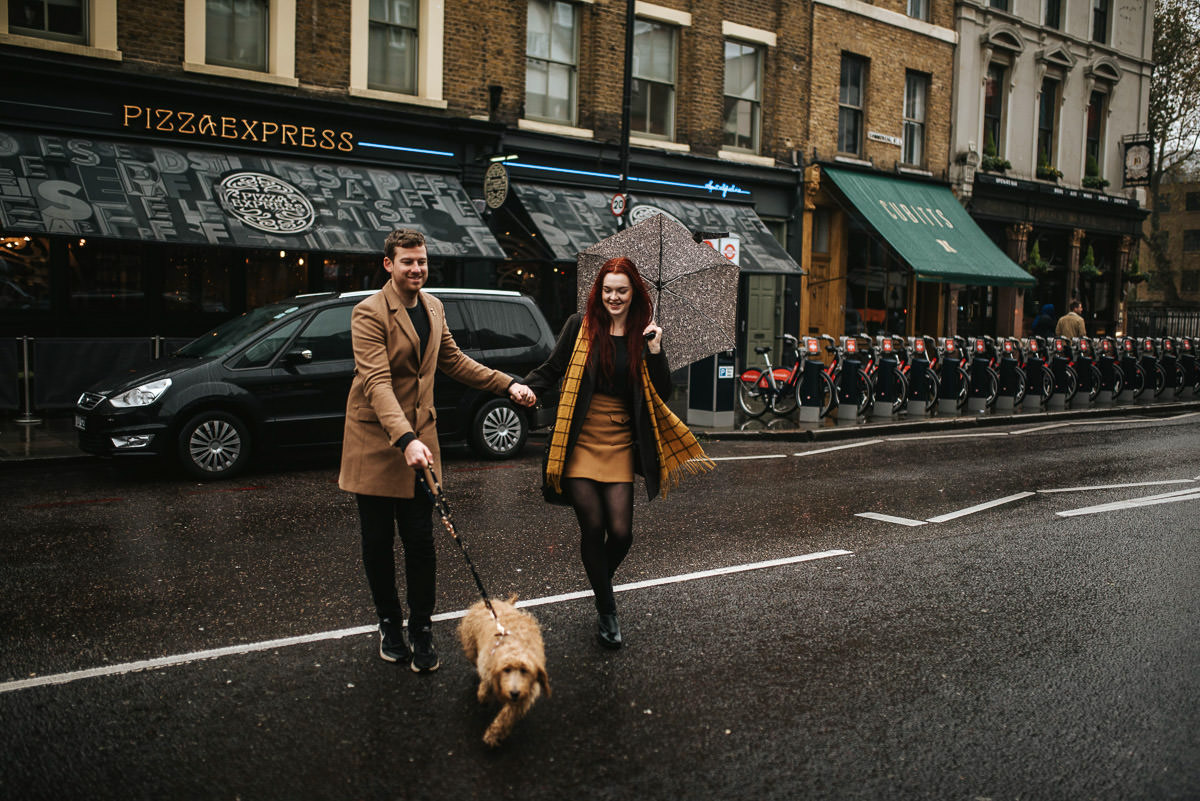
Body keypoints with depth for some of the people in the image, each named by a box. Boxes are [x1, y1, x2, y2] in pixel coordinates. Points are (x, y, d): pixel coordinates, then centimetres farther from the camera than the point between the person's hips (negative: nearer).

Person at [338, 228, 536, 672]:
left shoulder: (433, 307, 9)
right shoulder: (369, 313, -14)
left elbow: (453, 361, 21)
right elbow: (377, 383, -24)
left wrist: (508, 384, 13)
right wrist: (405, 440, -37)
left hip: (419, 438, 4)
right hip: (376, 440, -4)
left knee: (420, 541, 3)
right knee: (378, 541, 7)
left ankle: (422, 632, 16)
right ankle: (390, 624, 27)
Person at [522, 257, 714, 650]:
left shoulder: (644, 333, 6)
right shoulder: (580, 325, 1)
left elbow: (663, 391, 2)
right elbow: (551, 370, 5)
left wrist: (654, 349, -10)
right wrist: (522, 387, -13)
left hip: (620, 441, 2)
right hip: (579, 440, -2)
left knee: (621, 532, -3)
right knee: (593, 527, -4)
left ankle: (602, 585, 31)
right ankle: (606, 610, 16)